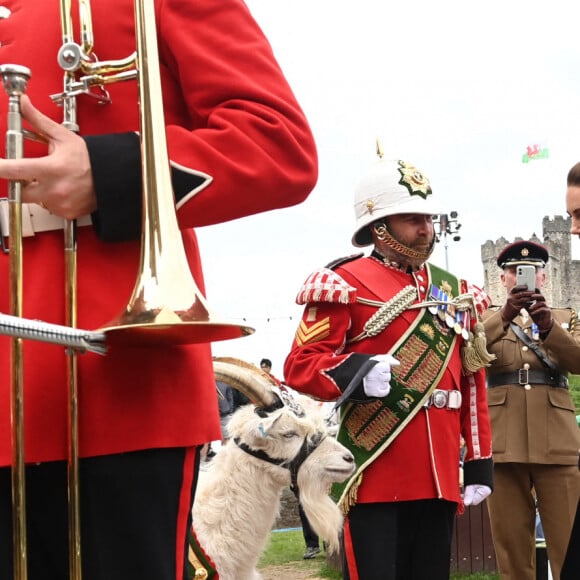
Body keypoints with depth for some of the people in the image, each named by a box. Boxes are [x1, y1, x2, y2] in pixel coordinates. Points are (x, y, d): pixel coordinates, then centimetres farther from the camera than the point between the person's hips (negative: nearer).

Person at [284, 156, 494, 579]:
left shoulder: (455, 291, 17)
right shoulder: (347, 283, -2)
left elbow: (473, 384, 18)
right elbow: (301, 365, -8)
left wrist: (480, 463, 13)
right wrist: (360, 373, -26)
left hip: (439, 476, 6)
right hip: (377, 473, -6)